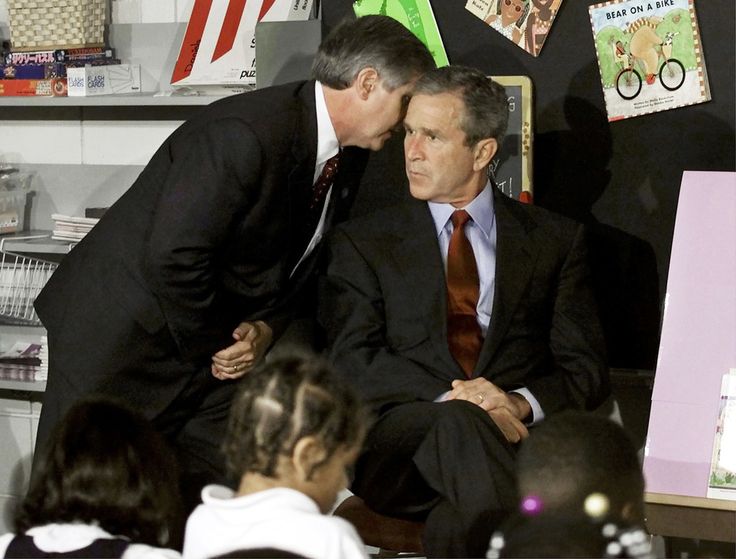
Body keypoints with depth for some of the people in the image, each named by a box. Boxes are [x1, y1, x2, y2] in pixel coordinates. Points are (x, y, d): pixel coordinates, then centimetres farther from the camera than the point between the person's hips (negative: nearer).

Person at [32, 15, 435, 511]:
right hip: (123, 337, -8)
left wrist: (266, 329, -6)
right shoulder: (246, 134, -26)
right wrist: (215, 349, -14)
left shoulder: (348, 160, 3)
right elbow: (172, 258, -28)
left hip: (215, 346, 8)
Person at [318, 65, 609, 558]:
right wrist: (452, 399, -17)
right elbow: (354, 363, 1)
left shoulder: (555, 240, 17)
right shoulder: (363, 243, 16)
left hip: (518, 432, -1)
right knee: (461, 424, -36)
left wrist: (521, 403, -12)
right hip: (401, 439, 1)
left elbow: (587, 371, 10)